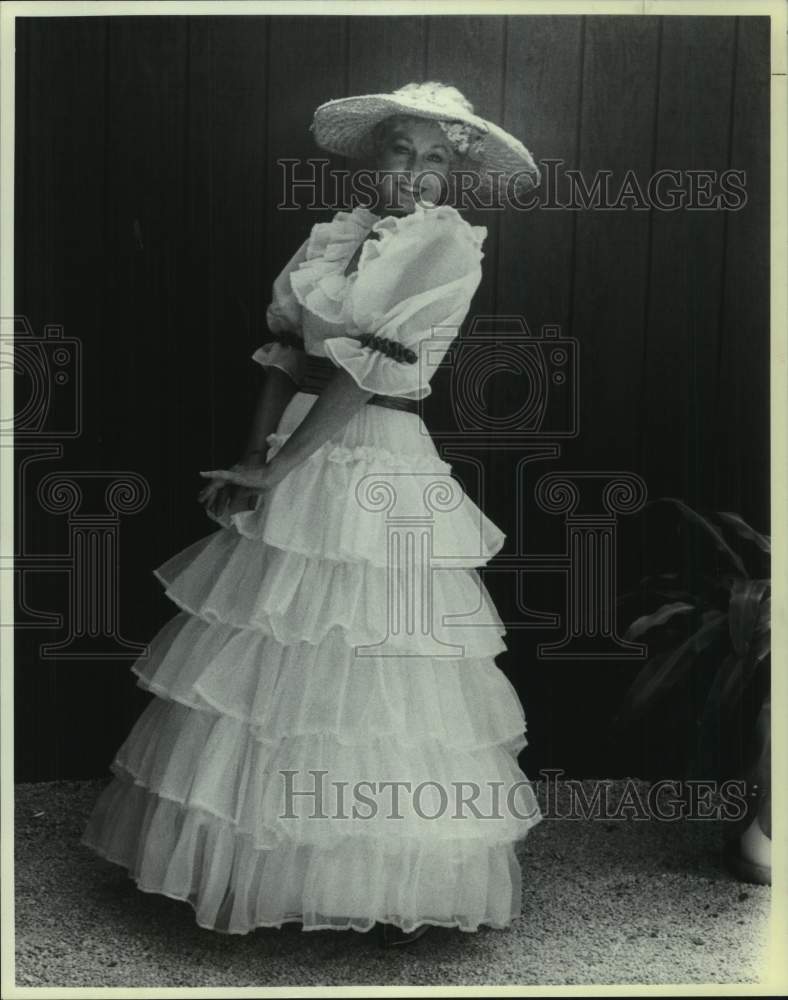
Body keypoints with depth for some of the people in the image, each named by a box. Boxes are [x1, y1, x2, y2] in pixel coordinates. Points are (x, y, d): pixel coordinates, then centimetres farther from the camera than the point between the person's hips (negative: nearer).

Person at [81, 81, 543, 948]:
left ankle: (396, 888, 19)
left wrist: (269, 474, -13)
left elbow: (366, 378, -14)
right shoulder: (338, 234, 10)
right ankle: (253, 858, 32)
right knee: (271, 663, 12)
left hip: (376, 468, -6)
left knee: (370, 678, 0)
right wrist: (253, 456, -5)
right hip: (296, 454, 6)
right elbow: (284, 356, 8)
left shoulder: (448, 247, -7)